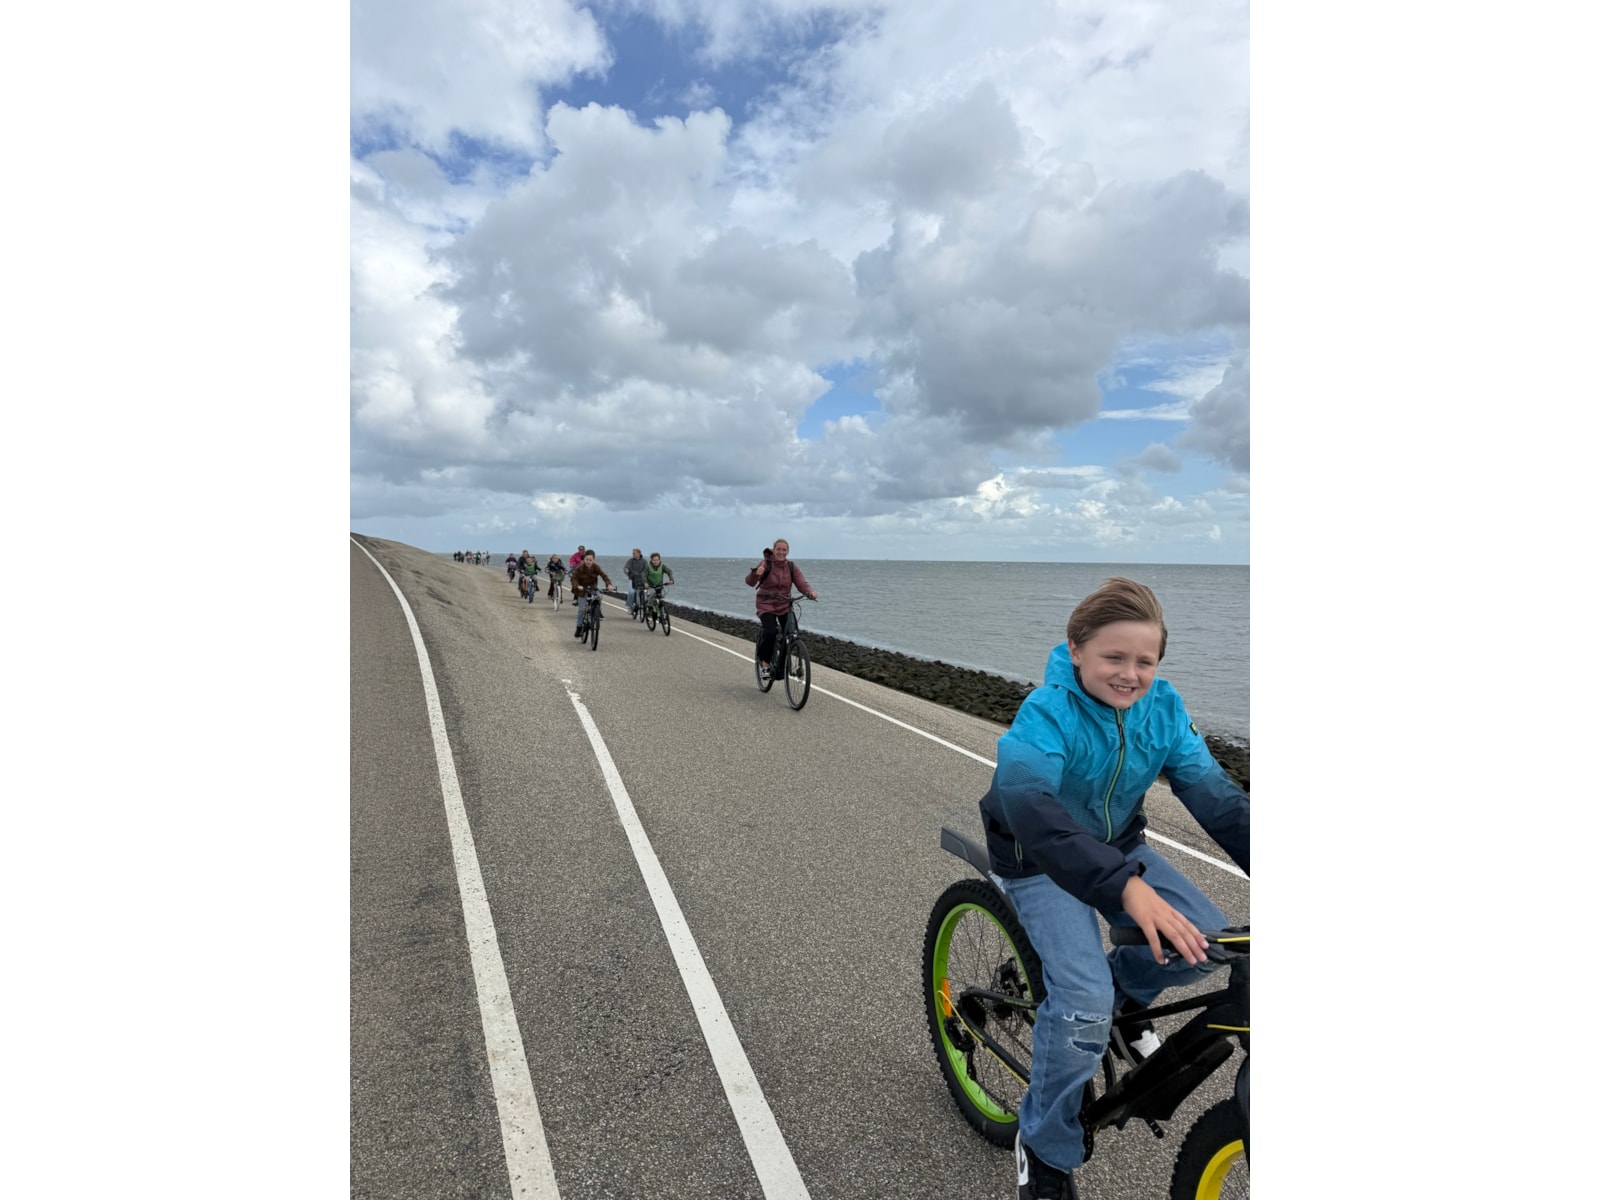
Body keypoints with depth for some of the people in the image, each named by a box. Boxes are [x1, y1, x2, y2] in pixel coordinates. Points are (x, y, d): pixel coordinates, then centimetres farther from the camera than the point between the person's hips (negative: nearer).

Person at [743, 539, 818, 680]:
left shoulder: (791, 567, 2)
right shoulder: (765, 564, -10)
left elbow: (801, 583, -8)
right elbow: (750, 582, -19)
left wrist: (810, 592, -30)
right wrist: (756, 574, -42)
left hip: (784, 606, 4)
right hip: (766, 605, -4)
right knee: (770, 632, -24)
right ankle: (765, 663, -1)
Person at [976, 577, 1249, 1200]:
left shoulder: (1162, 706, -11)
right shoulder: (1047, 712, -29)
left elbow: (1215, 793, -16)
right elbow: (1028, 804, -45)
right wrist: (1125, 887, -56)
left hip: (1119, 848, 6)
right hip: (1044, 861, -5)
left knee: (1209, 940, -14)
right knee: (1085, 1002, -20)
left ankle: (1126, 987, 20)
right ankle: (1045, 1148, 8)